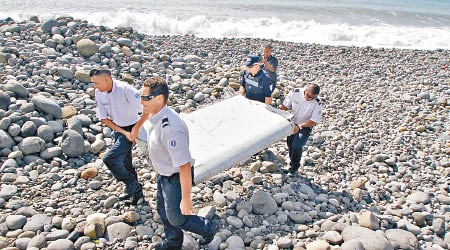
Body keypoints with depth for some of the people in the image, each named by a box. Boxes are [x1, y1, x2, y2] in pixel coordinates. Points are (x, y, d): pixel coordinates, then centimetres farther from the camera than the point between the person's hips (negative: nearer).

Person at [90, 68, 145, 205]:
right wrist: (124, 132, -10)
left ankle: (132, 185, 4)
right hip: (117, 129, 7)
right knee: (125, 164, 16)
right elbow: (103, 118, -2)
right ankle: (137, 193, 36)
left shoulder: (125, 89, -25)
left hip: (131, 128, -7)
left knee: (109, 159, -18)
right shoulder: (99, 93, -6)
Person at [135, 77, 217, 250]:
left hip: (177, 177, -9)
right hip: (163, 174, 9)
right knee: (163, 211, 26)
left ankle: (207, 228, 40)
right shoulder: (154, 116, -8)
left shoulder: (171, 128, -38)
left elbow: (184, 166, -35)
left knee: (176, 218, 11)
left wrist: (186, 199, -29)